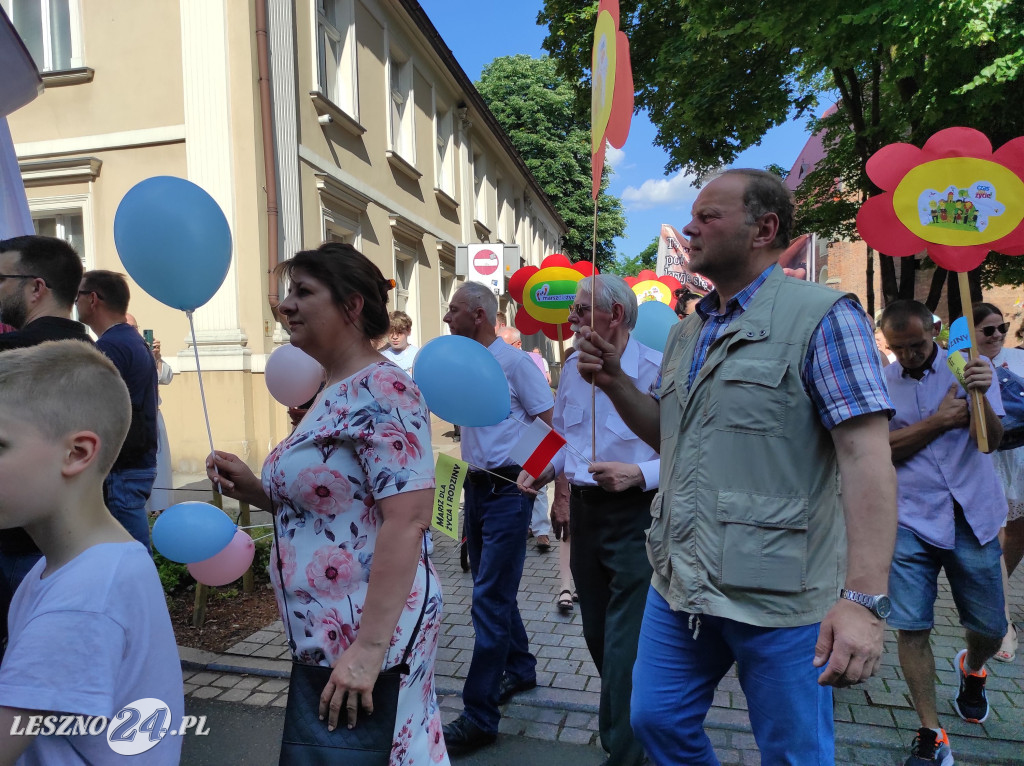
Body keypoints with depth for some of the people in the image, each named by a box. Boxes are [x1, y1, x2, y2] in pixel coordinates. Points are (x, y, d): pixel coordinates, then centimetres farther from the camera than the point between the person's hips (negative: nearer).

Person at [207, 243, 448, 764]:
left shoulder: (381, 389, -19)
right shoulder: (333, 394, 10)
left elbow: (407, 518, -25)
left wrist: (369, 647, -25)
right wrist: (253, 491, 3)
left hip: (362, 638, -9)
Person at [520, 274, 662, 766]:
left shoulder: (657, 370, -17)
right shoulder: (572, 369, 5)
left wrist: (638, 474, -28)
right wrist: (544, 469, 1)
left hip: (635, 515, -7)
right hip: (583, 511, 7)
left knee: (624, 645, -1)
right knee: (597, 636, 21)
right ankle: (632, 725, 46)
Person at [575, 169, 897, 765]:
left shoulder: (821, 316, -9)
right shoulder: (686, 333, 12)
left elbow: (868, 459, -17)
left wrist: (864, 599, -25)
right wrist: (614, 381, 1)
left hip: (778, 600, -6)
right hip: (678, 584, 7)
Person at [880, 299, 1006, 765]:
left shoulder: (970, 366, 0)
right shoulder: (881, 383, 1)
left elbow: (991, 439, -9)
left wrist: (981, 395, -28)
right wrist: (941, 420, -13)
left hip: (972, 517, 1)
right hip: (912, 521, 0)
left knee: (990, 628, 10)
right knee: (910, 627, -4)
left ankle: (971, 669, 46)